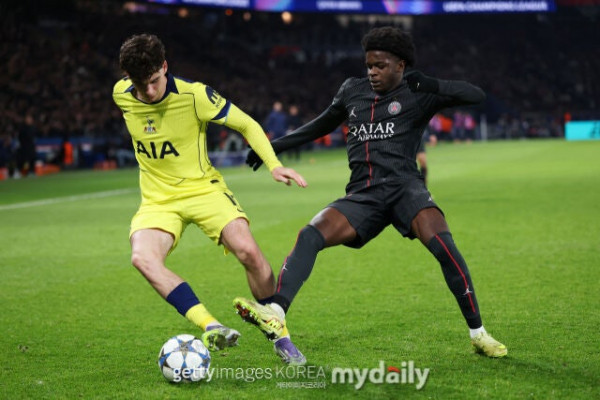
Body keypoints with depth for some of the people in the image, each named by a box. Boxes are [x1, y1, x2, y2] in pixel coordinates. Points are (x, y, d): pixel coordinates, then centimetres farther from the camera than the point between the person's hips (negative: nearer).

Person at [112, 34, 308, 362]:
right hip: (158, 200, 2)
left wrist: (274, 165, -19)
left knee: (248, 252, -23)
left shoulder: (194, 95, -16)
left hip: (203, 188, -2)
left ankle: (279, 335, -1)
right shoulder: (121, 95, -6)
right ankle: (209, 326, -37)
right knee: (142, 258, -30)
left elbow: (246, 125, -7)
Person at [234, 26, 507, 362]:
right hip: (362, 195, 4)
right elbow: (323, 125, 35)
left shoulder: (418, 95, 5)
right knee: (310, 236, -20)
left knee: (443, 245, -28)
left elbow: (477, 95, -4)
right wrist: (277, 146, 34)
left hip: (404, 186, -4)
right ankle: (276, 313, -35)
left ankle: (478, 333, -15)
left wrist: (433, 85, -17)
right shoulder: (353, 91, 19)